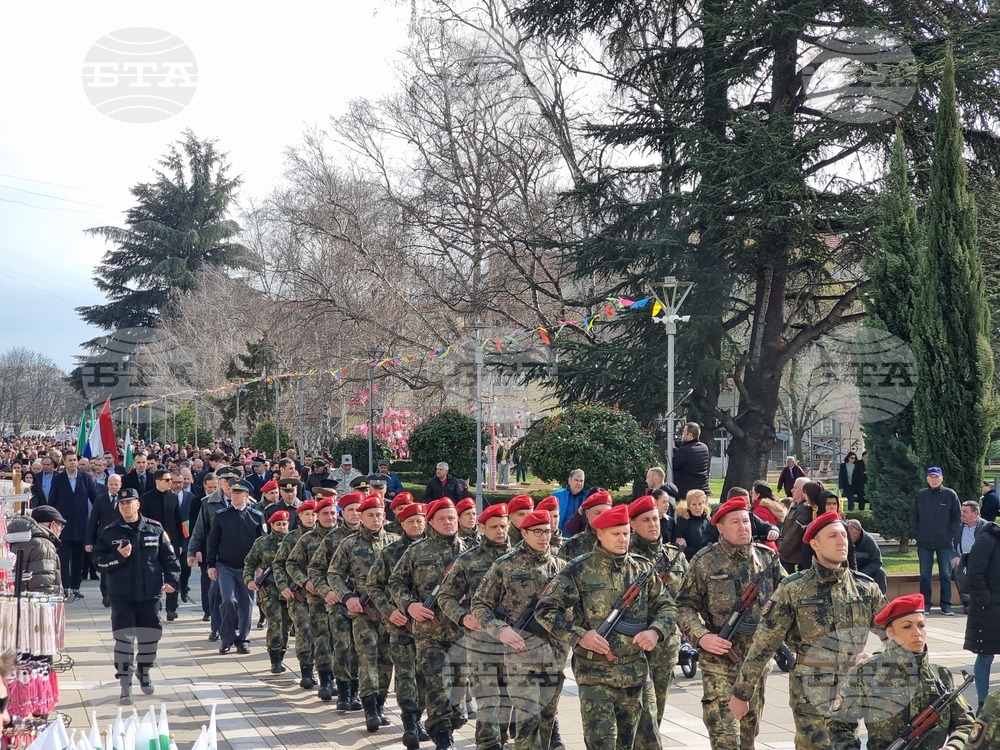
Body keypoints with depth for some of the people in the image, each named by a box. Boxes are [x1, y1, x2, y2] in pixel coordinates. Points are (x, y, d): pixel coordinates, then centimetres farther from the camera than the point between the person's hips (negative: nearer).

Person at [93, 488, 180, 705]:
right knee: (124, 638, -6)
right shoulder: (109, 532, 1)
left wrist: (172, 579, -5)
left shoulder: (155, 529, 3)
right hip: (122, 596, -2)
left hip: (150, 594, 2)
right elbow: (98, 559, 0)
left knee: (150, 636, 11)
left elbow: (168, 557, 6)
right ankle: (125, 685, -1)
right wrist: (118, 556, -17)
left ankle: (145, 673, 35)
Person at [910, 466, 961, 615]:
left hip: (944, 543, -2)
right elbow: (913, 515, 11)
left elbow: (958, 517, 1)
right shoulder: (921, 495, 5)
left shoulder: (950, 494, -1)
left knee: (946, 575, 4)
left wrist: (951, 534, -6)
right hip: (924, 543, 2)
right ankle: (925, 604, 11)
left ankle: (946, 604, 10)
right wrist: (915, 533, 1)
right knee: (924, 575, 6)